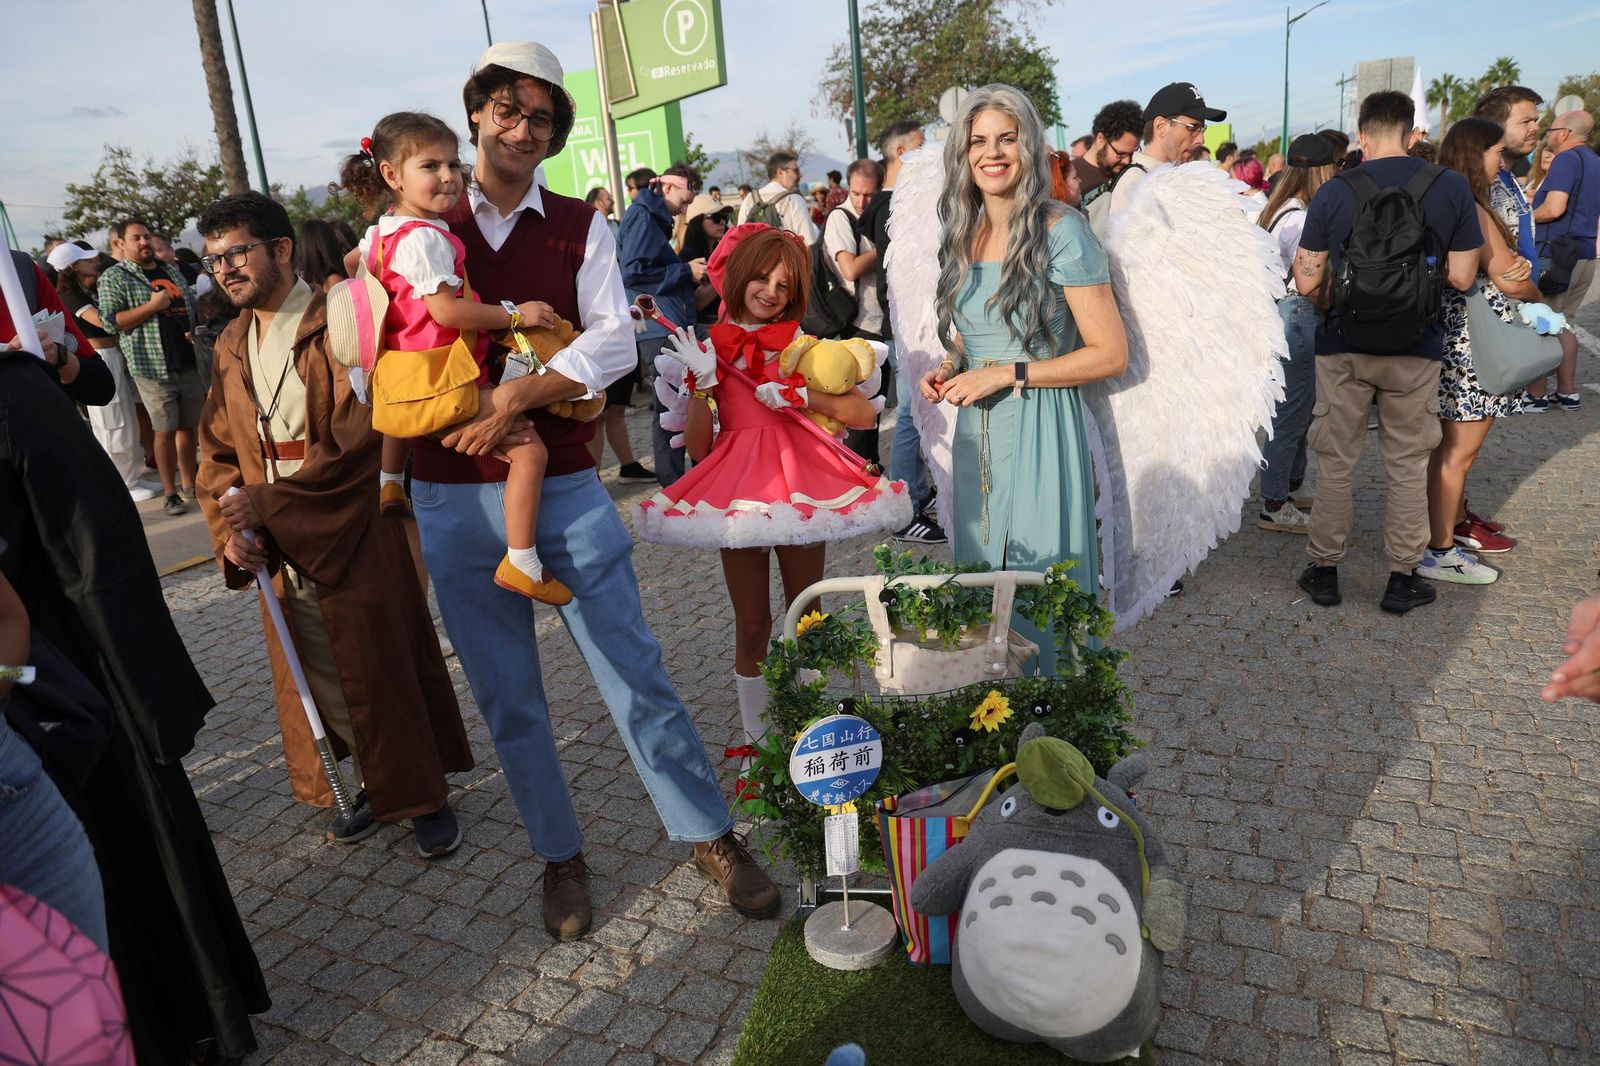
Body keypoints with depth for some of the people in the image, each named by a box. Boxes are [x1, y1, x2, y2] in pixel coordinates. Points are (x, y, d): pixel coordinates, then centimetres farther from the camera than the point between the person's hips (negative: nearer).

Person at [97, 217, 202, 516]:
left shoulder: (171, 270, 16)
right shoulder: (114, 278, -2)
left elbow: (193, 306, 23)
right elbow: (111, 321, -11)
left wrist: (195, 330, 3)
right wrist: (152, 305, -16)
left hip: (189, 362, 5)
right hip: (153, 367, -5)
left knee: (188, 426, 11)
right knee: (165, 430, -2)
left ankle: (189, 484, 23)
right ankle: (170, 492, 7)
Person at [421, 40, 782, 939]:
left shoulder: (579, 228, 5)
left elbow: (615, 340, -8)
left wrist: (516, 397, -19)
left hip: (566, 487, -1)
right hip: (454, 500, 2)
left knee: (636, 671, 1)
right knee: (508, 701, 10)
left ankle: (710, 834, 18)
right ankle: (562, 858, 28)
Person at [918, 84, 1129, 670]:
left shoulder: (1060, 232, -10)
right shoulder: (962, 235, 10)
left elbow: (1110, 353, -12)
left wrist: (1007, 374, -17)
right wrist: (948, 371, 2)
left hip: (1042, 430, -6)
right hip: (975, 431, 7)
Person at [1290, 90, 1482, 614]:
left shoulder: (1333, 193, -7)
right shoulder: (1452, 187, -4)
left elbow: (1307, 283, -6)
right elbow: (1461, 277, -2)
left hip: (1343, 347, 0)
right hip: (1415, 351, 1)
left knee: (1336, 462, 11)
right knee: (1408, 466, 12)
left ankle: (1324, 570, 19)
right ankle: (1403, 578, 19)